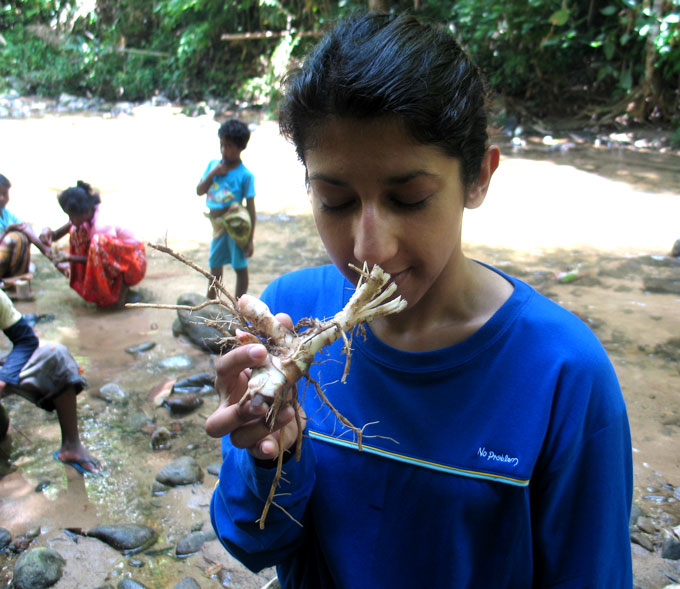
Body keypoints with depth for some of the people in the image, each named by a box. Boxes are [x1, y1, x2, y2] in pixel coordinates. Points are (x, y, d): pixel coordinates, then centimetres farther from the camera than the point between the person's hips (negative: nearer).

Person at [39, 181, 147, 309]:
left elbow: (101, 258, -20)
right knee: (77, 230, -3)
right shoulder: (83, 218, -5)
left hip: (134, 263, -9)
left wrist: (71, 258, -21)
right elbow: (57, 235, 0)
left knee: (99, 241, -36)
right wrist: (48, 232, -23)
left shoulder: (103, 225, -29)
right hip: (114, 261, 9)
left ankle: (122, 285, -13)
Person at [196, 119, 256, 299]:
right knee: (215, 266, 20)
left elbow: (250, 208, -13)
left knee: (240, 267, 8)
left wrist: (250, 239, -14)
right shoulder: (213, 165, 2)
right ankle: (211, 301, 37)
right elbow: (199, 191, 4)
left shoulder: (245, 175, -14)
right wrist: (212, 174, -13)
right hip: (217, 225, 6)